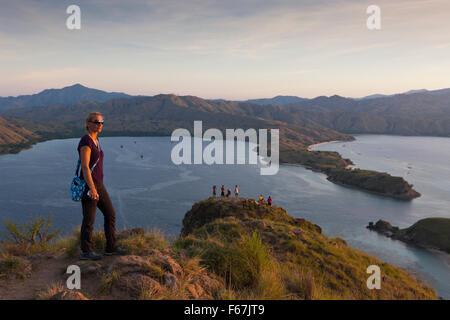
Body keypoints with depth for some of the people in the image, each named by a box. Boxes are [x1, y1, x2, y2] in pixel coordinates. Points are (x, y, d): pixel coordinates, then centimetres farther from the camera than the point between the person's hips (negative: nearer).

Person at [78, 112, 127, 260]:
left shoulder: (95, 140, 13)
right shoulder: (85, 142, -16)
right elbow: (84, 167, -22)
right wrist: (92, 189, -26)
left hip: (98, 184, 9)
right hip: (88, 185, -9)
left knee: (110, 214, 11)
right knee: (89, 219, 1)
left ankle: (111, 247, 20)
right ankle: (86, 252, 14)